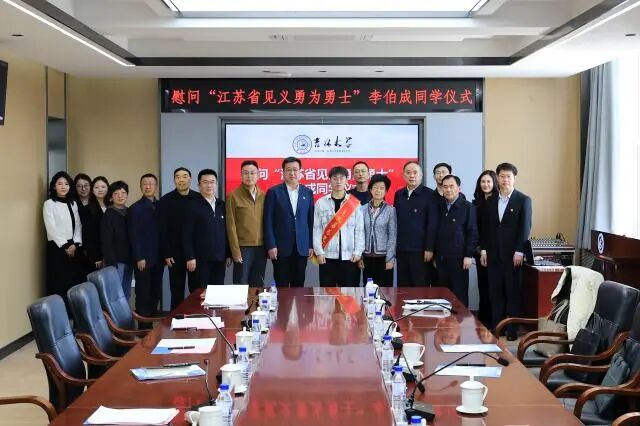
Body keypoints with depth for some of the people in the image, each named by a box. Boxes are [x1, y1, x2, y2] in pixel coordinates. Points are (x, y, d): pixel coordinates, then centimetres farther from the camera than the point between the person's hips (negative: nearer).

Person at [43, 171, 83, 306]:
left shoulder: (73, 204, 13)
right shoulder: (49, 204, -2)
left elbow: (78, 225, 7)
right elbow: (51, 228, -10)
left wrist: (75, 244, -7)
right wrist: (65, 246, -12)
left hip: (73, 247, 5)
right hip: (57, 247, -5)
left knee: (73, 281, 4)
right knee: (58, 282, -6)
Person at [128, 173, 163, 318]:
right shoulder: (135, 208, -3)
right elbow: (134, 236, -7)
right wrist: (139, 258, -12)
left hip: (158, 258, 4)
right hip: (143, 259, -4)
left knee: (156, 294, 6)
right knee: (143, 294, 0)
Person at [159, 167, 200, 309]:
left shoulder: (199, 199, 2)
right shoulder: (166, 200, 1)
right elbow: (163, 229, -1)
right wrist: (166, 254, -6)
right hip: (175, 253, 0)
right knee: (177, 292, 5)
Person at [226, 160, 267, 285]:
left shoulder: (263, 196, 8)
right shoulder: (234, 196, -3)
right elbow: (231, 225, -5)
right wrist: (235, 250, -10)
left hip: (261, 248, 4)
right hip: (243, 248, -4)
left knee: (258, 286, 10)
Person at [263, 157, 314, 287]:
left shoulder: (308, 193, 10)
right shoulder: (274, 192, 0)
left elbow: (311, 221, 10)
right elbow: (268, 221, -3)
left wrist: (311, 245, 4)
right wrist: (271, 245, -9)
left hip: (302, 248, 3)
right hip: (281, 247, -3)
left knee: (298, 286, 6)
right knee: (282, 286, 1)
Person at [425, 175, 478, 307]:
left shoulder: (468, 207, -4)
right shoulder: (438, 206, 11)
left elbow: (472, 233, -6)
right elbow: (432, 229, 11)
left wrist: (469, 255, -11)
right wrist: (430, 249, 3)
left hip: (458, 257, -5)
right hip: (441, 257, 5)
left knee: (460, 294, 0)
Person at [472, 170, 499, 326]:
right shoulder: (477, 202, 12)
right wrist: (477, 247, 4)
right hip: (480, 250, 5)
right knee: (483, 284, 8)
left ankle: (493, 321, 5)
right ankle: (483, 320, 15)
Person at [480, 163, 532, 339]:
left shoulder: (523, 200, -1)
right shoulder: (491, 201, 12)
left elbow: (525, 227, -6)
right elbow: (486, 227, 14)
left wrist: (519, 251, -13)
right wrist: (484, 249, 8)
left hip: (513, 254, -4)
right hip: (494, 254, 4)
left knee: (513, 292, 1)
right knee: (495, 292, 5)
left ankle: (512, 329, 6)